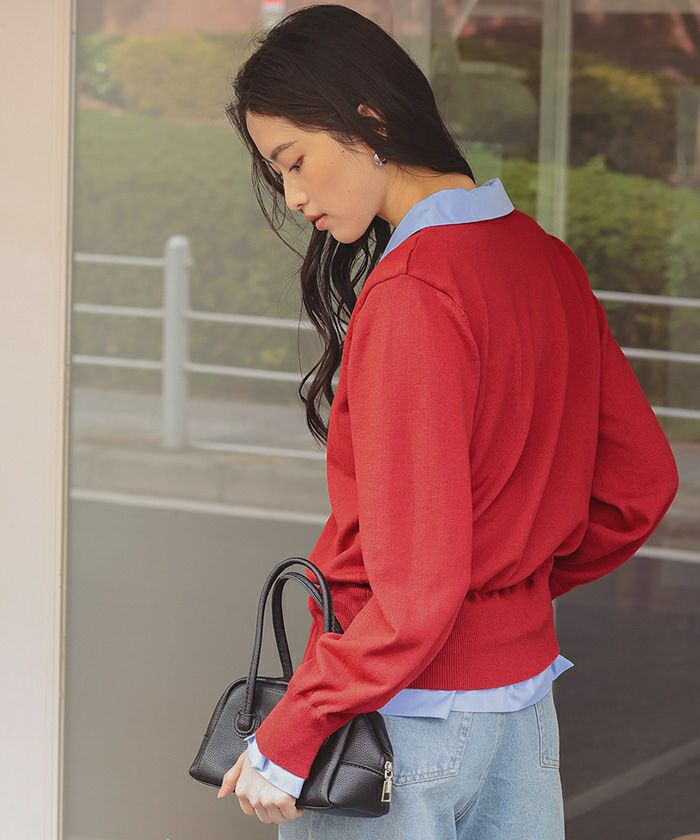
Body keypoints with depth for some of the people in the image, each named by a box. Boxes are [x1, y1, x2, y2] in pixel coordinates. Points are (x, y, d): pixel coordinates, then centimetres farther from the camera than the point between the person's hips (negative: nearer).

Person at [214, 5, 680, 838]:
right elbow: (640, 485, 13)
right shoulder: (545, 259, 5)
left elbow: (416, 588, -22)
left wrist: (287, 737, -16)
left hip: (408, 711, -8)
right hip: (524, 688, 8)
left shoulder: (410, 298, -20)